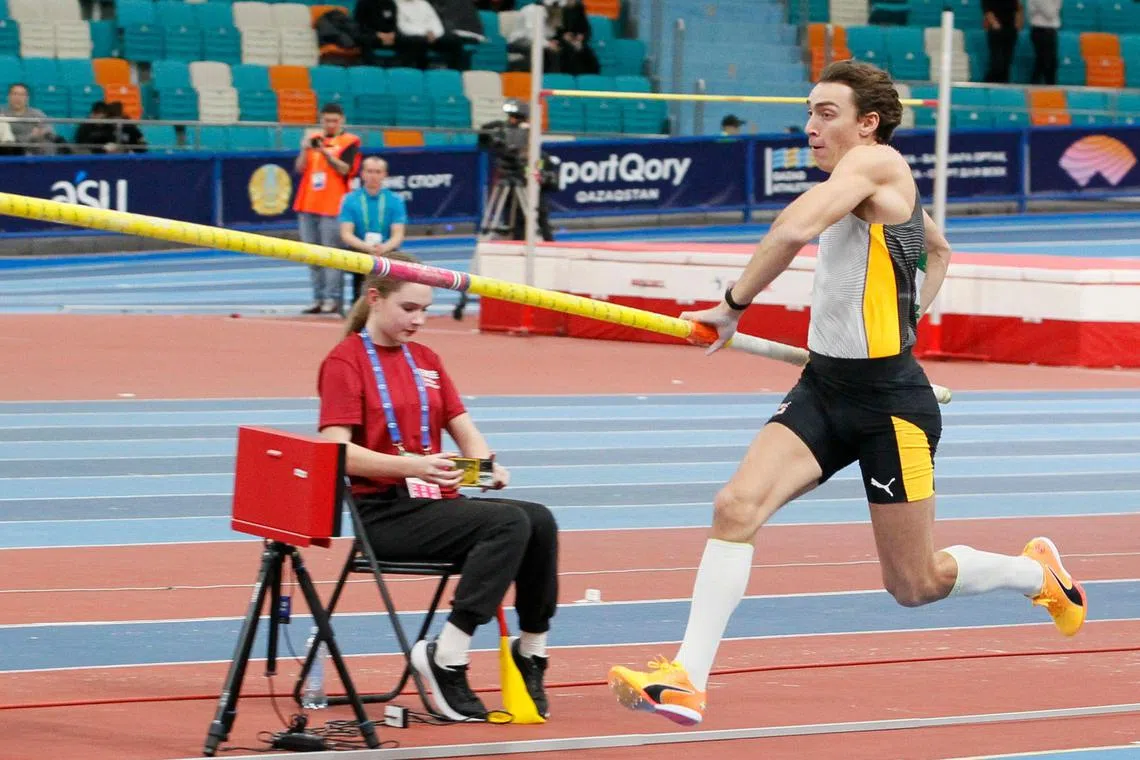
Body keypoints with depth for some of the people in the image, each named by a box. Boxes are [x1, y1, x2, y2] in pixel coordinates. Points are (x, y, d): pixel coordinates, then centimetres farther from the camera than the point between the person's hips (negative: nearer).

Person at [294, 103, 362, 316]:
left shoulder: (349, 142, 0)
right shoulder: (312, 138, 14)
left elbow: (344, 169, -12)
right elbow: (299, 168, 7)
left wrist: (325, 152, -23)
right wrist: (305, 150, -11)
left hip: (333, 208, -6)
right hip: (307, 206, 6)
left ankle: (332, 300, -10)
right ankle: (318, 299, 11)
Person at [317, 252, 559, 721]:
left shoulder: (425, 360, 20)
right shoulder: (345, 361, -3)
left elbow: (465, 431, 16)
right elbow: (336, 451, -15)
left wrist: (487, 464, -8)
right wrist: (410, 466, -28)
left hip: (436, 502, 7)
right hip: (384, 513, -7)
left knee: (540, 520, -20)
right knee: (509, 522, -29)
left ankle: (532, 648, -7)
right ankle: (446, 660, -27)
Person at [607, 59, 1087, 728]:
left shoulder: (877, 161, -14)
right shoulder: (862, 186, 13)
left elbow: (795, 230, -32)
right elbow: (939, 250, 33)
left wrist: (734, 305, -20)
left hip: (890, 402, -8)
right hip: (823, 389, 8)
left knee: (914, 586, 4)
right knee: (737, 507, -15)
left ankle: (1037, 572, 32)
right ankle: (687, 682, -20)